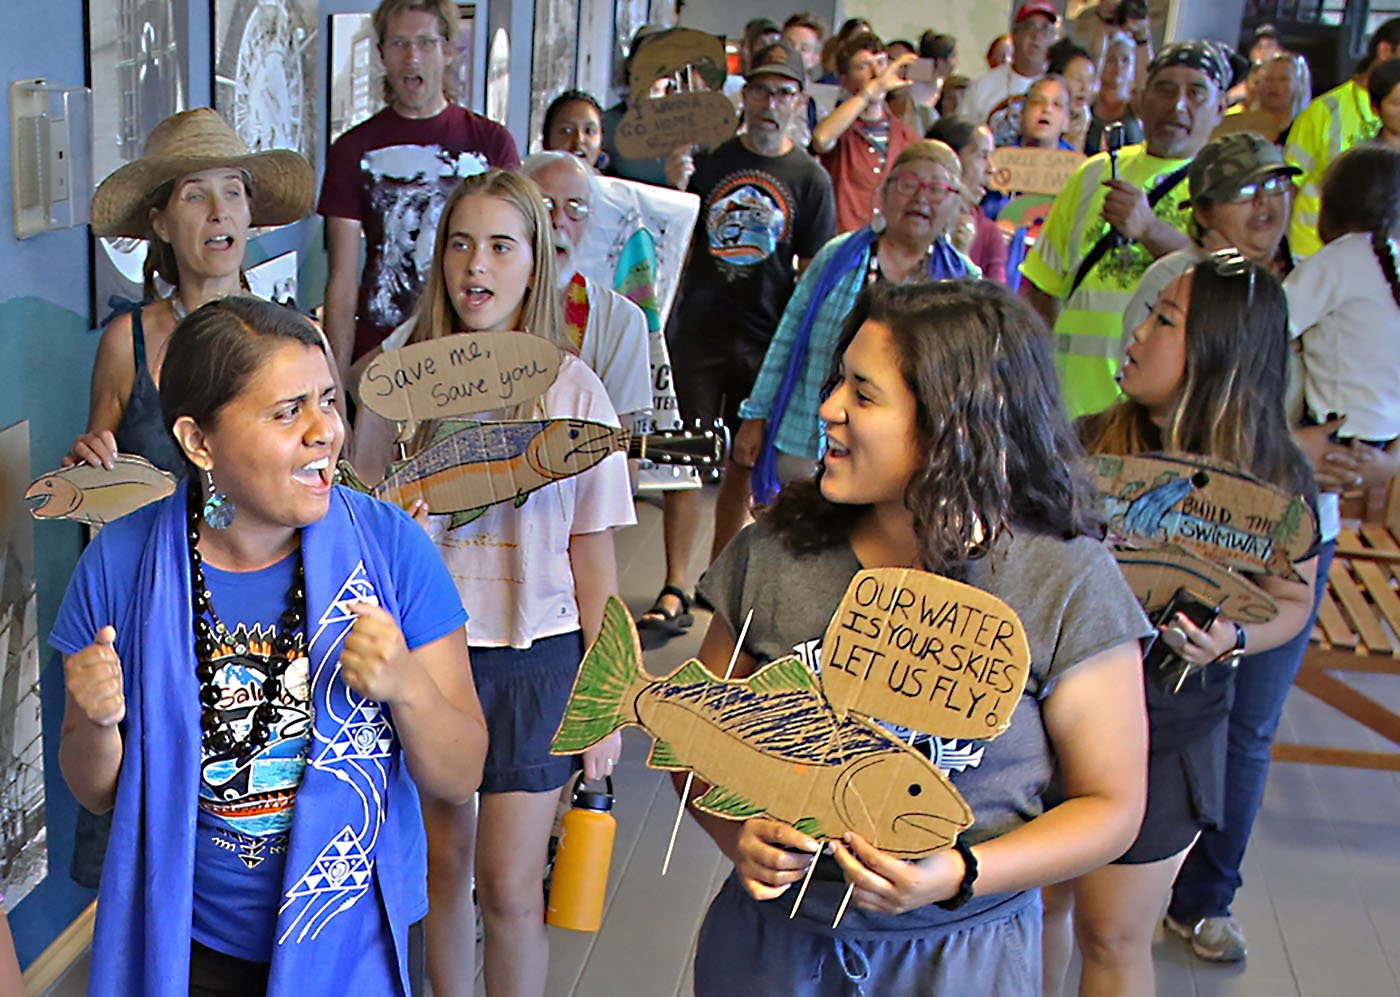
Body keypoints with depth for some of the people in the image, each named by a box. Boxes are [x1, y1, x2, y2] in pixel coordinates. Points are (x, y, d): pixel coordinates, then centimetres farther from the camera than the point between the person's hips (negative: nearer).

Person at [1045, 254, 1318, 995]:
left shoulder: (1276, 482, -9)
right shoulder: (1089, 442, -7)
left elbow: (1291, 600, 4)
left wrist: (1233, 640, -16)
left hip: (1162, 731, -2)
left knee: (1114, 935, 11)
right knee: (1031, 901, 14)